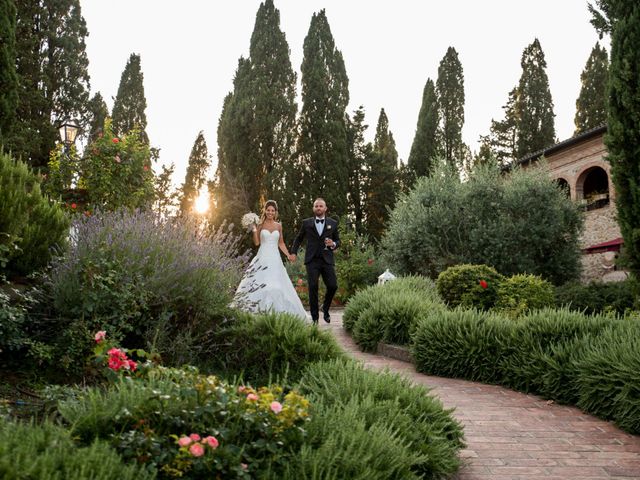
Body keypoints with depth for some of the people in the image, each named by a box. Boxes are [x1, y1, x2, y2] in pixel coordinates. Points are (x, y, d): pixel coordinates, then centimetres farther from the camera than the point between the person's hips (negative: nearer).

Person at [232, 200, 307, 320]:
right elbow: (256, 242, -1)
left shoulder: (278, 226, 12)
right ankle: (260, 311, -6)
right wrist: (254, 230, -11)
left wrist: (288, 255, 10)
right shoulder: (260, 225, 4)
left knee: (277, 286, -4)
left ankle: (277, 313, 2)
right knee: (260, 284, -11)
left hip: (275, 259, 2)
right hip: (263, 258, -2)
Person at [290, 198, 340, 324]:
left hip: (327, 260, 1)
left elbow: (338, 241, 15)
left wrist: (333, 244, -7)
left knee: (333, 286, -8)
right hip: (312, 260, -1)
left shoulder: (333, 223, 10)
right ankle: (315, 317, 2)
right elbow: (298, 239, 20)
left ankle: (325, 308, 21)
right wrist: (294, 252, 9)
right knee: (313, 287, -10)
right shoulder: (306, 223, 9)